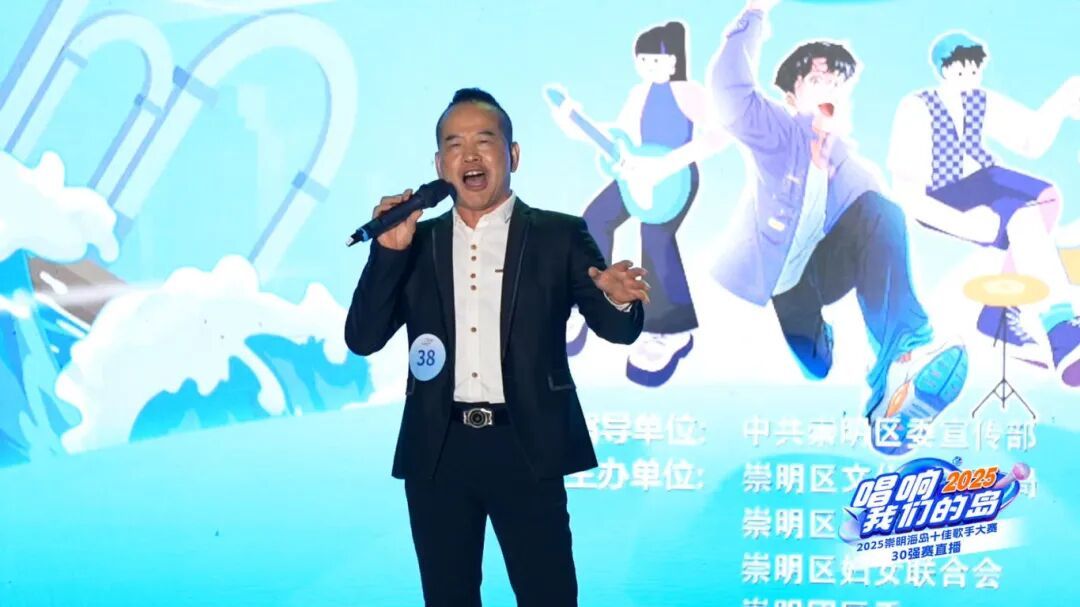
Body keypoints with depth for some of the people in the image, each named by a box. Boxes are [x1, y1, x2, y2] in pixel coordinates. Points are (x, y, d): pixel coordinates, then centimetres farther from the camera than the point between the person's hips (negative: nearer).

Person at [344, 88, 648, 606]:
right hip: (437, 453, 3)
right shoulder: (417, 243, 9)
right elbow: (363, 339, 2)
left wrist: (619, 300, -26)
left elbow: (617, 330, -2)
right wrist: (389, 251, -10)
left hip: (526, 450, -2)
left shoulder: (559, 236, 2)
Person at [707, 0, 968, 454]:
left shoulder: (858, 175, -1)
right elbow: (728, 89, -33)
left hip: (809, 281, 4)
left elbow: (883, 247, -4)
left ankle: (903, 357, -40)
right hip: (759, 281, -4)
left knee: (880, 210, -26)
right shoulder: (777, 135, -13)